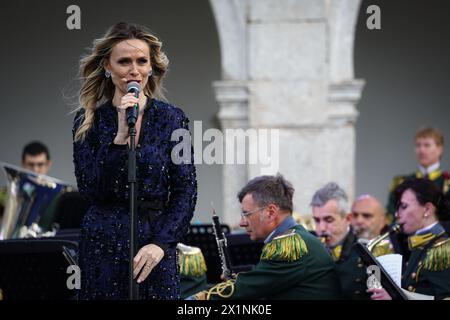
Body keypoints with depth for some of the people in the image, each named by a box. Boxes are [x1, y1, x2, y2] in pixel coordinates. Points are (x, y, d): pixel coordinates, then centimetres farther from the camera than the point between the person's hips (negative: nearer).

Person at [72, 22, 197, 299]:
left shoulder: (171, 118, 1)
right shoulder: (88, 121, 2)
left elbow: (186, 191, -2)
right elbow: (90, 189, -8)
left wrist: (161, 243, -14)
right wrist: (121, 135, -16)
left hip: (156, 244, 0)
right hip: (103, 245, 0)